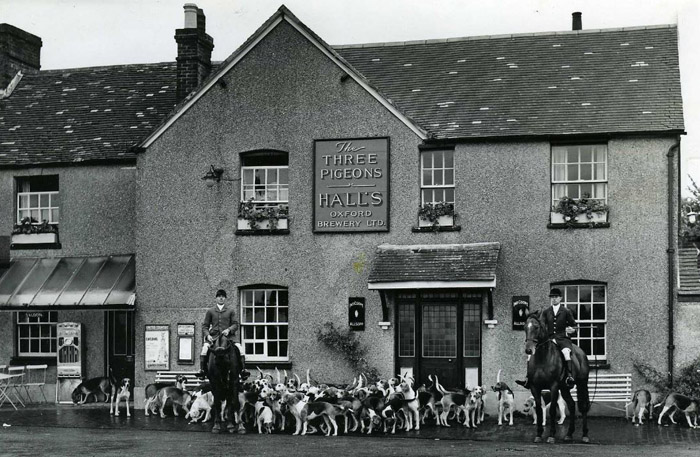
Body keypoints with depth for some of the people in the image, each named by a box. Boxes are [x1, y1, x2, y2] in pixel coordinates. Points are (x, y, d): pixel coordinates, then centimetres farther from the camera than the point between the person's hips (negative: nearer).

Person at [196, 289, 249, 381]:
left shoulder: (230, 311, 15)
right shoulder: (210, 311, 15)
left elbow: (235, 324, 8)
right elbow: (205, 326, 13)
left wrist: (229, 330, -13)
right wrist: (207, 335, -6)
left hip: (228, 336, 0)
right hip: (213, 336, 0)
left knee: (239, 349, -24)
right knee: (204, 349, -27)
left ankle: (243, 370, -19)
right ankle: (202, 370, -21)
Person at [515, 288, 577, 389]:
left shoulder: (566, 311, 8)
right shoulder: (546, 311, 15)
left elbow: (574, 325, 12)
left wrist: (572, 329, -10)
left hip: (563, 339, -4)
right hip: (549, 339, 4)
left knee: (566, 351, -38)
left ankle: (570, 376, -42)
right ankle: (528, 378, -12)